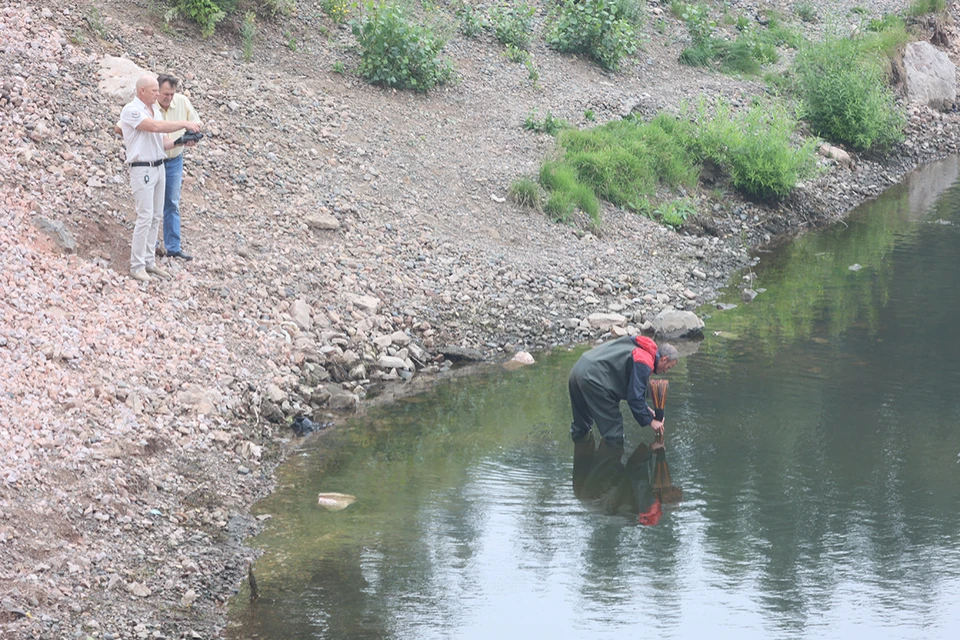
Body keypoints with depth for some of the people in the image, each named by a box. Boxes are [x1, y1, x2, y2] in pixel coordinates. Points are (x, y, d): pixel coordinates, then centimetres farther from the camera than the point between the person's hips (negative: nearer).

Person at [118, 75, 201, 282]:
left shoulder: (154, 110, 14)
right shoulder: (131, 110, -12)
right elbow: (154, 127, -25)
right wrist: (184, 124, -21)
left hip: (158, 167, 8)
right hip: (142, 169, -8)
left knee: (156, 216, 9)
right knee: (145, 217, -11)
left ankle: (149, 261, 16)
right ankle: (136, 265, -6)